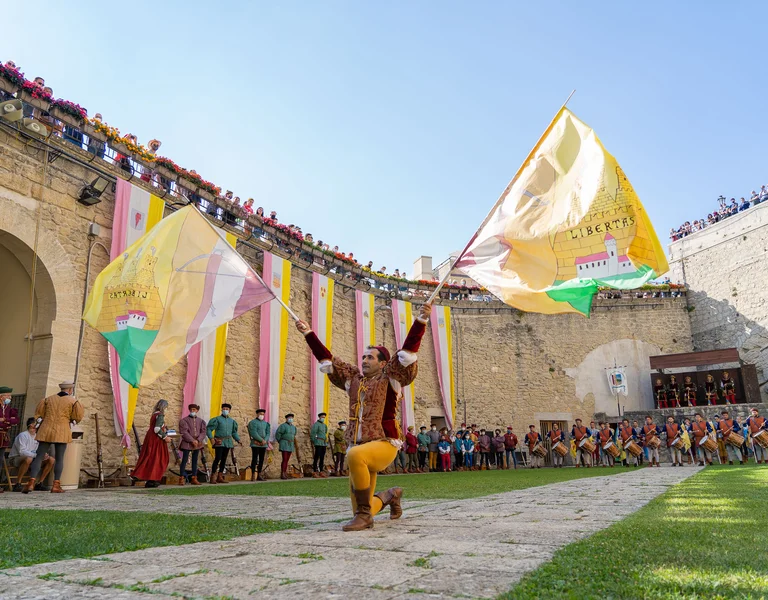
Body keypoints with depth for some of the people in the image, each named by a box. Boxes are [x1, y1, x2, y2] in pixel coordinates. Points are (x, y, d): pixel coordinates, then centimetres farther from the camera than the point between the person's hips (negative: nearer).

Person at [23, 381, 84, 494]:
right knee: (59, 459, 2)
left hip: (46, 431, 3)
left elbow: (38, 414, 13)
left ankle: (31, 482, -10)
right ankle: (56, 485, -4)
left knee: (39, 457, 4)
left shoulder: (48, 399, 12)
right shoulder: (73, 401, 1)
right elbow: (78, 417, -1)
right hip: (62, 432, -2)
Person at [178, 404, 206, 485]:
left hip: (197, 443, 4)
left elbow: (203, 432, 5)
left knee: (195, 461, 7)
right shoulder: (184, 420, 0)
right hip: (187, 443, -4)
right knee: (184, 460, -6)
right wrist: (192, 440, -15)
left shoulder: (200, 421, 11)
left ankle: (194, 479, 11)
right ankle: (181, 479, -1)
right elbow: (184, 432, -9)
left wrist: (198, 440, -11)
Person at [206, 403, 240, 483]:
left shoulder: (232, 421, 13)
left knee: (224, 459, 7)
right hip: (219, 441, -5)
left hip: (228, 442, 5)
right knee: (218, 458, -13)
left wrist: (238, 440, 12)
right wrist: (211, 438, -16)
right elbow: (208, 429, -5)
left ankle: (220, 477, 13)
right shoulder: (217, 419, -2)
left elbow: (234, 432, 23)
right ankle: (213, 477, -8)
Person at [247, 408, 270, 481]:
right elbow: (254, 433, -15)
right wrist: (262, 440, -17)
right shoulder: (252, 422, -4)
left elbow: (268, 433, 8)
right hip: (255, 444, -6)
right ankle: (253, 476, -6)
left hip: (263, 444, 6)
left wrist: (265, 440, -11)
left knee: (261, 460, 7)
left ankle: (259, 476, 12)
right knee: (255, 459, -7)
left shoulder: (265, 423, 14)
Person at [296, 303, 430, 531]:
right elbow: (327, 358, 19)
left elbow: (408, 351, -11)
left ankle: (364, 514, -22)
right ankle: (390, 495, 41)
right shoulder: (354, 379, 15)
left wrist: (421, 320, -22)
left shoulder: (390, 378, 1)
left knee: (355, 455, -40)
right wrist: (308, 334, 21)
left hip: (384, 444, -6)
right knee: (362, 512, 8)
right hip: (359, 447, 6)